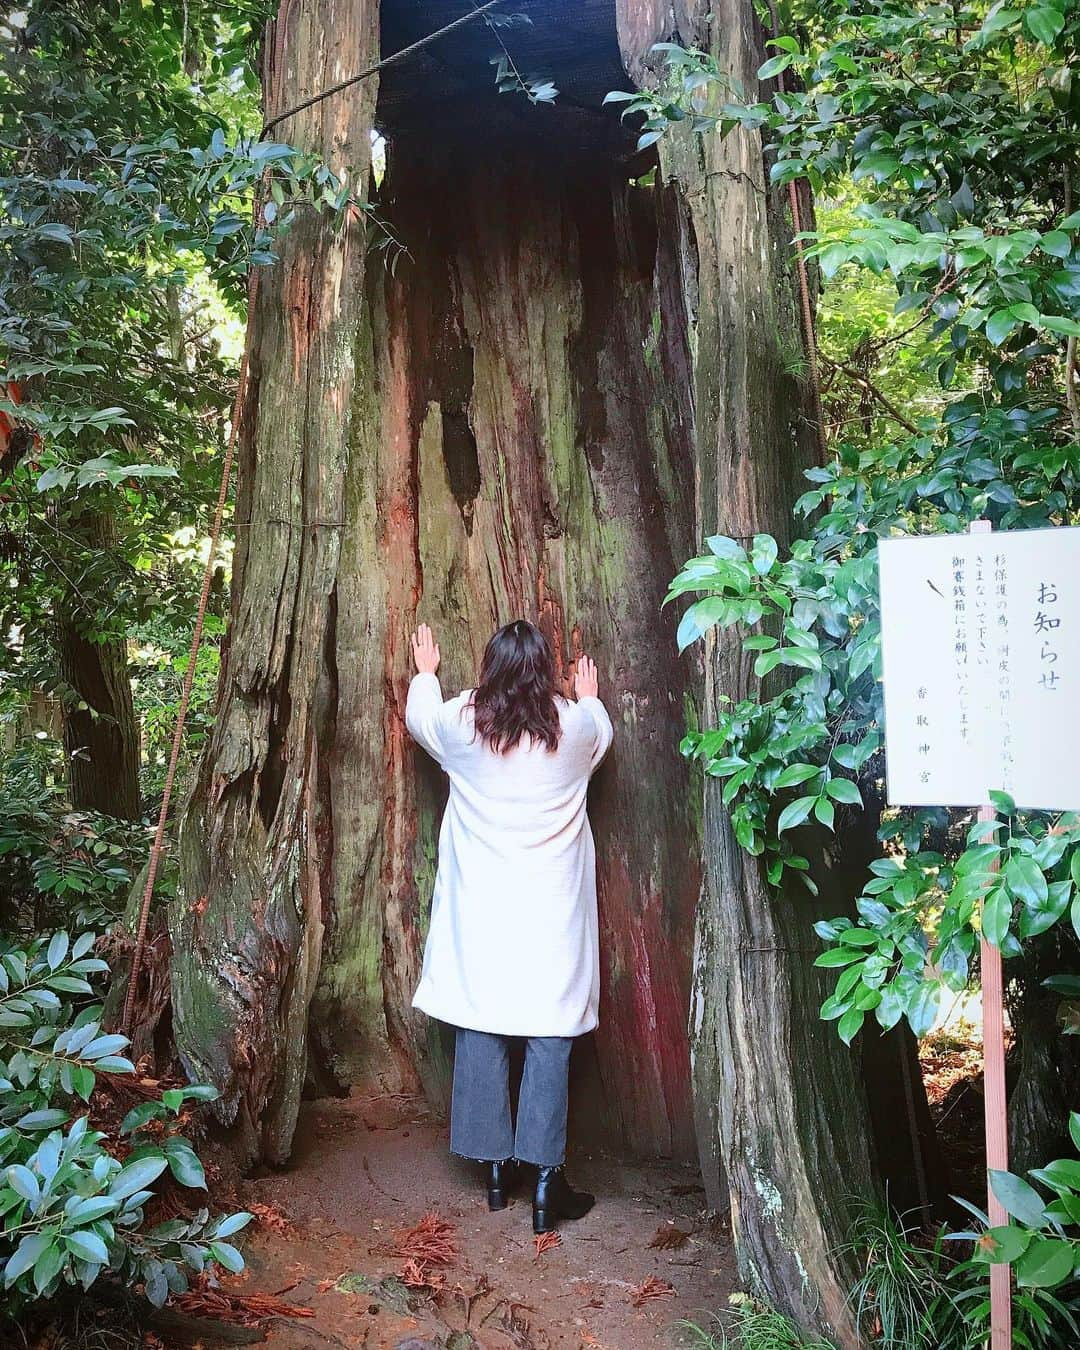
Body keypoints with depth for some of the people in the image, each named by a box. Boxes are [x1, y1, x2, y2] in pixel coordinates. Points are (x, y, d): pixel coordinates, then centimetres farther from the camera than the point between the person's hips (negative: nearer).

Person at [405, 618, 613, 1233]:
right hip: (552, 910, -1)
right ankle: (546, 1179, 7)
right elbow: (603, 733, 20)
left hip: (480, 908, 1)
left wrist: (425, 673, 39)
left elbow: (420, 717, 19)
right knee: (550, 1038, 5)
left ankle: (497, 1167, 22)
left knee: (480, 1030, 11)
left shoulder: (462, 723, -5)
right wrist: (591, 698, 41)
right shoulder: (575, 726, -6)